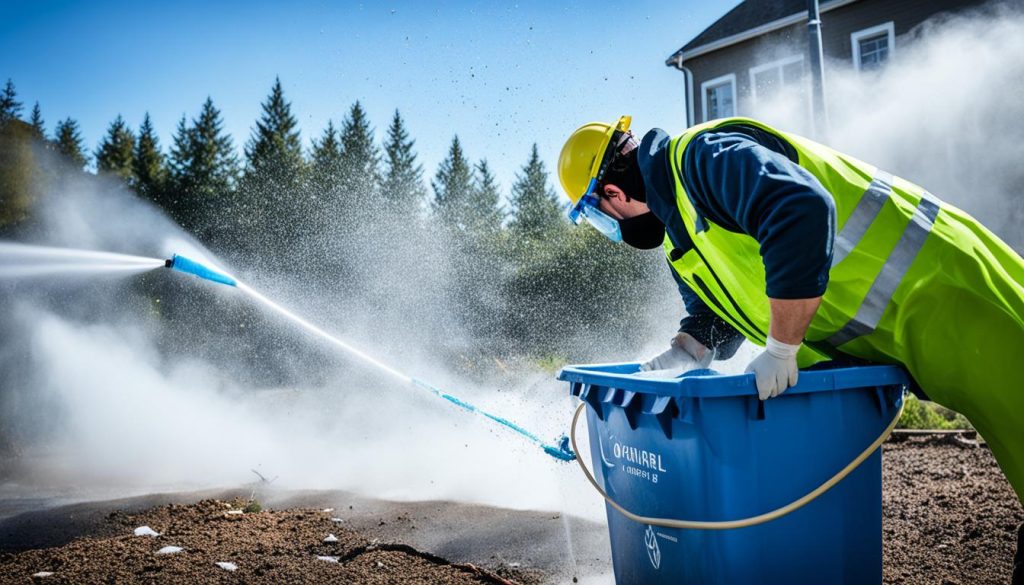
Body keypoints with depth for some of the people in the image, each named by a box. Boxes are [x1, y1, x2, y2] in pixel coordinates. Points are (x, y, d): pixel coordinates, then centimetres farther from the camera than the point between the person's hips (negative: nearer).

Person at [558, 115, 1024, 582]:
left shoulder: (699, 155, -19)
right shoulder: (681, 242, 14)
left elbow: (803, 211, -35)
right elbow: (711, 324, 21)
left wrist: (780, 351, -30)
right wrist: (664, 364, 1)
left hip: (934, 287, -10)